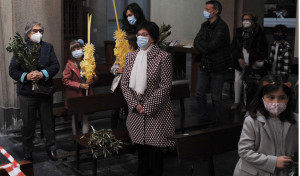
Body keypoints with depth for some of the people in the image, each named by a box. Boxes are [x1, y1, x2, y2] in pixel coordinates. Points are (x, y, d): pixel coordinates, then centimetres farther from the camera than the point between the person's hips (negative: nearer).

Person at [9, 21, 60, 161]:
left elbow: (55, 66, -2)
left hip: (45, 91, 2)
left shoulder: (48, 47, 6)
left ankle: (51, 148, 27)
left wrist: (43, 74, -18)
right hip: (27, 93, -2)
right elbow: (12, 70, -2)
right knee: (28, 124, 8)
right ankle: (27, 153, 22)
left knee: (48, 122, 12)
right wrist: (26, 76, -19)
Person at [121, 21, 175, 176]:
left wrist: (147, 107, -13)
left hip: (156, 113, -5)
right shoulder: (131, 56, 8)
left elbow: (165, 86, -13)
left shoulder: (163, 57, -9)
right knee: (140, 148, 14)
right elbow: (124, 83, 7)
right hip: (136, 111, 5)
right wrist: (135, 104, -6)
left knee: (155, 149, 3)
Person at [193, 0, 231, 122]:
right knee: (200, 93, 11)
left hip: (217, 67, -7)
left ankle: (214, 119, 23)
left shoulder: (222, 27, -16)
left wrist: (200, 44, -9)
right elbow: (197, 42, -1)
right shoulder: (205, 25, 9)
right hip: (204, 65, 7)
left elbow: (213, 45, -24)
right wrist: (206, 49, -19)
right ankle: (202, 117, 26)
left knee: (216, 96, 5)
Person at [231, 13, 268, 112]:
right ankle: (236, 102, 22)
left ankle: (246, 104, 12)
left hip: (251, 63, -3)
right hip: (239, 62, 3)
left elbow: (262, 48, -1)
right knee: (237, 81, 8)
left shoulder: (258, 33, -3)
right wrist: (239, 58, -8)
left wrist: (259, 60, -11)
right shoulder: (238, 32, 6)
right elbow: (233, 47, 3)